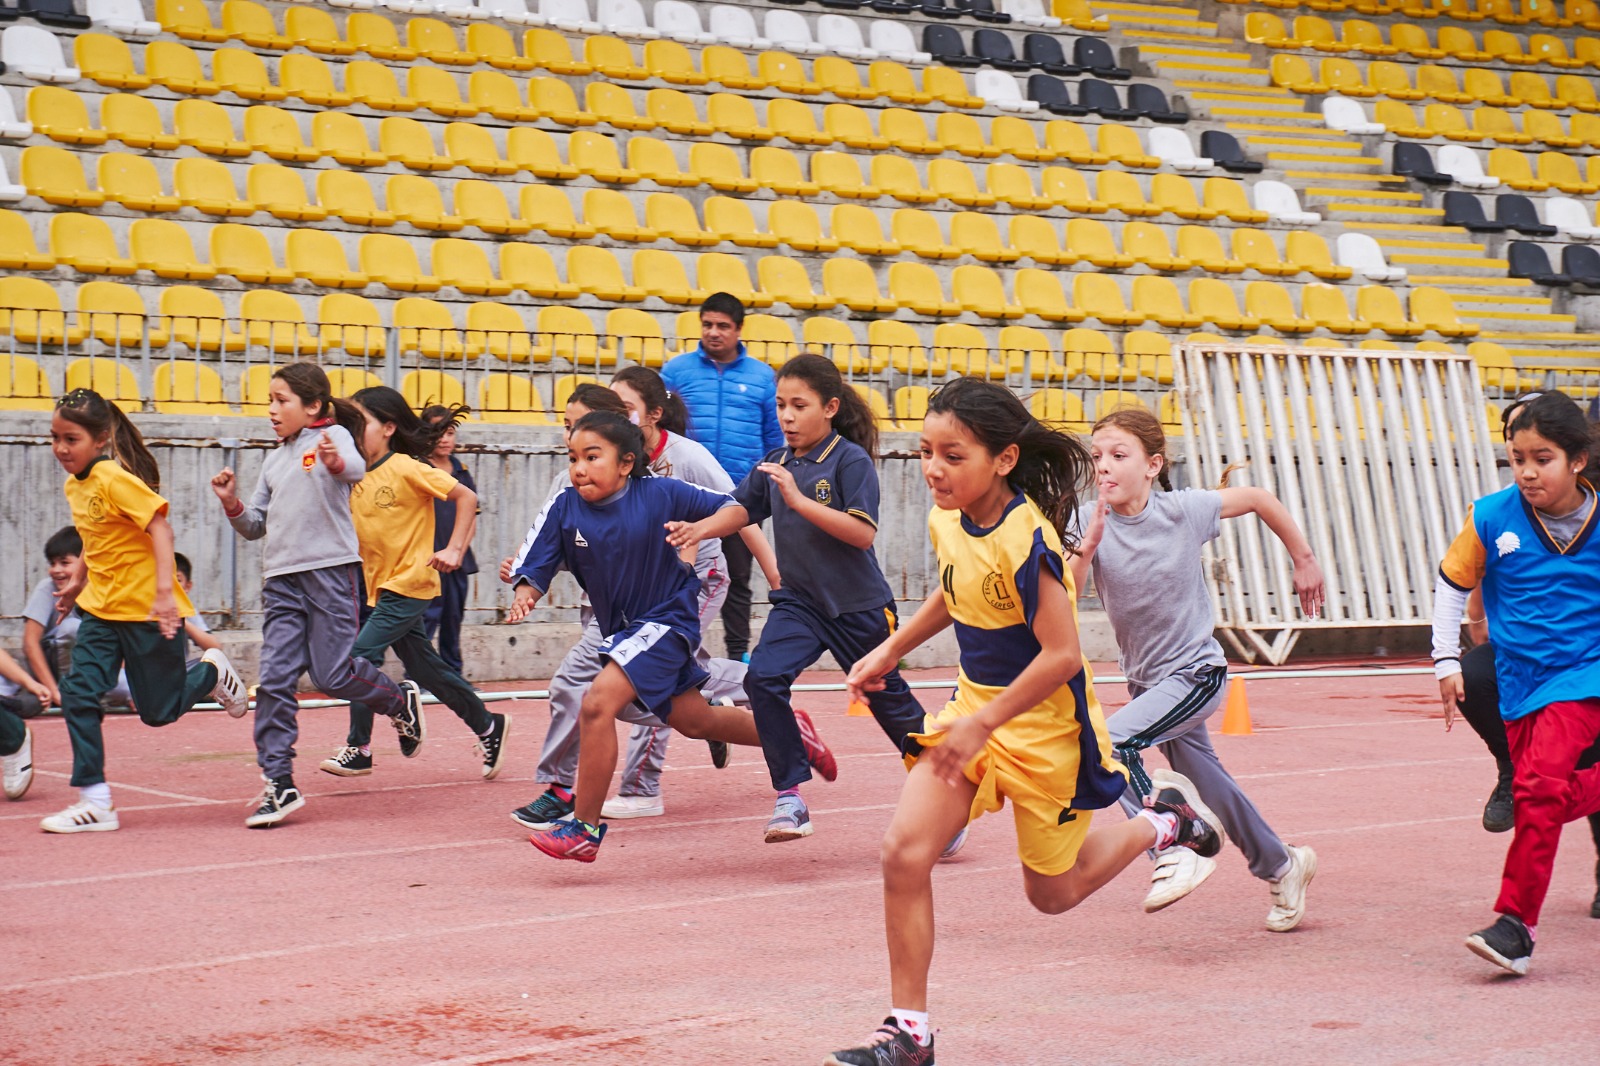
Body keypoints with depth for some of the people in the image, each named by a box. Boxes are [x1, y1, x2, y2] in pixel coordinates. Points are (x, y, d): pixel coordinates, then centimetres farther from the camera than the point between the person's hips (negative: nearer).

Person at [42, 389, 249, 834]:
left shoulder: (114, 478, -19)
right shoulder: (75, 485, 6)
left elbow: (160, 528, -24)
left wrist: (164, 590, -31)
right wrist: (77, 581, 26)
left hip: (146, 611, -7)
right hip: (101, 609, 8)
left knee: (159, 710, 2)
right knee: (78, 693, -8)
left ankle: (212, 672, 32)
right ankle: (95, 803, -5)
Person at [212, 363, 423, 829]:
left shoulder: (333, 435, 0)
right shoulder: (274, 461, 19)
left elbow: (356, 468, -23)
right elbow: (256, 526, 21)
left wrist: (335, 462, -47)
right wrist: (232, 503, 1)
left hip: (330, 571, -6)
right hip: (281, 579, 6)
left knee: (332, 675, -5)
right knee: (274, 679, -4)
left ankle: (400, 700, 25)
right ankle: (278, 784, -2)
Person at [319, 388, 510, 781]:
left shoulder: (407, 469, -13)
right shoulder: (357, 478, 8)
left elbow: (466, 497, -11)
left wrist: (454, 550, -17)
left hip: (409, 583, -8)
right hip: (381, 585, 8)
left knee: (362, 655, -15)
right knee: (425, 668, 12)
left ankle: (359, 749, -7)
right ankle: (488, 726, 26)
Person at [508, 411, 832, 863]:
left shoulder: (662, 493, -15)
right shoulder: (566, 509, -6)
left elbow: (736, 510, -7)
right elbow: (537, 568, -7)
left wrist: (701, 529, -27)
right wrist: (524, 596, -29)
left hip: (667, 618, -6)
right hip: (620, 628, 6)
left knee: (598, 704, -23)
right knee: (694, 721, 21)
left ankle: (585, 828, -14)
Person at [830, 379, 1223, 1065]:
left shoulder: (1025, 539, -27)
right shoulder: (946, 520, -4)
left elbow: (1061, 656, -28)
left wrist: (983, 724, -25)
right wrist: (890, 652, 17)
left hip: (1044, 725, -6)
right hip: (973, 703, 6)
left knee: (1052, 893, 12)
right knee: (904, 852, -11)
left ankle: (1164, 819, 39)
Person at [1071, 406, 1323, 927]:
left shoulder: (1185, 510, -16)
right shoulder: (1090, 521, -8)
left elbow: (1260, 499, -1)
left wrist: (1304, 560, 7)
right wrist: (1089, 543, -29)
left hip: (1196, 673, -5)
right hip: (1145, 681, 5)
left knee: (1110, 742, -26)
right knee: (1208, 787, 18)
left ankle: (1178, 848, -13)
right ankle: (1282, 866, 40)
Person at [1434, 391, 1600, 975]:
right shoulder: (1492, 519, -7)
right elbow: (1451, 582, 8)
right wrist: (1447, 660, 5)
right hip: (1518, 679, 4)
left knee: (1540, 785, -20)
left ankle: (1516, 922, -14)